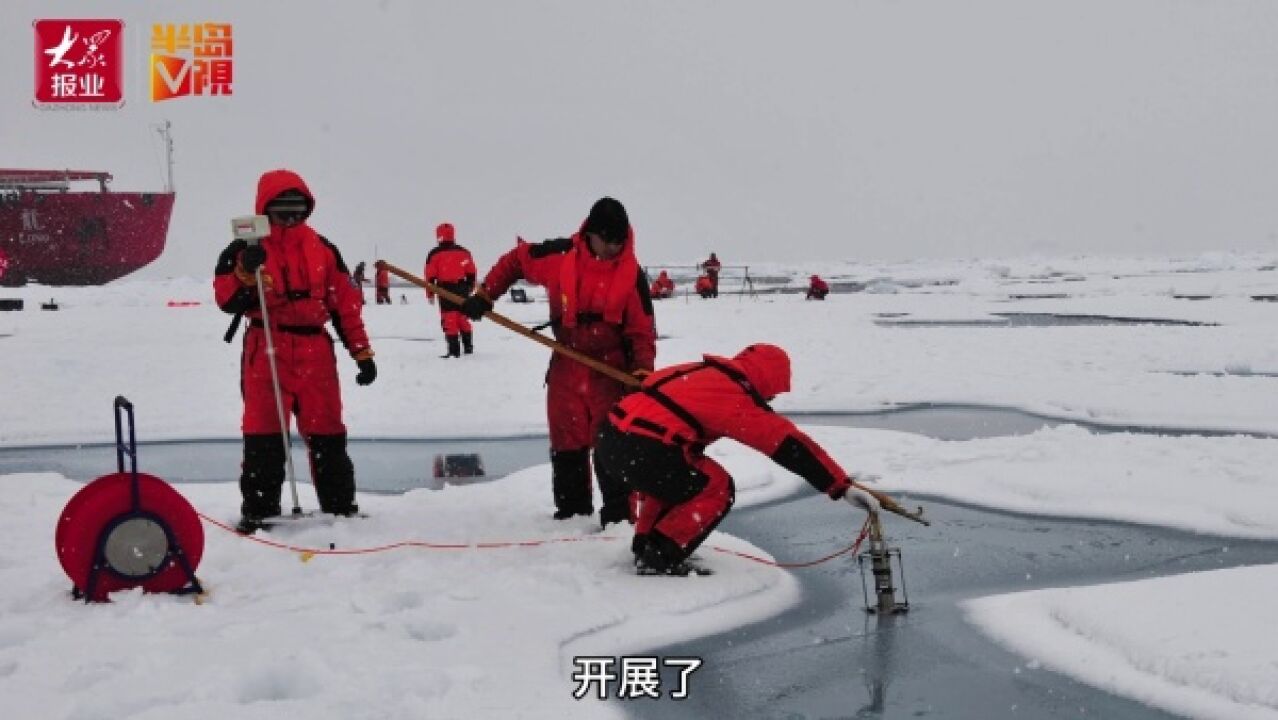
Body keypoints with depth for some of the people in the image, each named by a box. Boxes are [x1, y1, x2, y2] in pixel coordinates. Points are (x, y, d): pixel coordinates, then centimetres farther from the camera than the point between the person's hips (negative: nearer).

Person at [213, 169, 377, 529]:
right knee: (263, 435, 1)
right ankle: (259, 510, 9)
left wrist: (362, 353, 6)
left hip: (315, 351, 2)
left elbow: (346, 304, 10)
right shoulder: (243, 251, 2)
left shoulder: (323, 249, 10)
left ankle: (340, 505, 15)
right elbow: (228, 301, -6)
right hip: (265, 351, -2)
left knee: (327, 433, 5)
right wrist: (246, 272, -23)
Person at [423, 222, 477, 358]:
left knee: (449, 319, -3)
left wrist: (430, 294, 3)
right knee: (463, 318, 16)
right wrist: (469, 288, 22)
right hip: (462, 288, 4)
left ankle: (454, 350, -8)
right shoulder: (463, 252, 6)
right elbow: (471, 272, 10)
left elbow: (430, 276, -5)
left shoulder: (434, 254, -5)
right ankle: (468, 346, 20)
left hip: (445, 290, -4)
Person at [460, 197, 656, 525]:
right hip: (566, 368, 2)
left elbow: (642, 329, -7)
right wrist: (484, 295, 3)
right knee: (567, 444, 9)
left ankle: (618, 511, -1)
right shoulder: (559, 256, -8)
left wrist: (642, 370, -19)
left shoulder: (631, 273, -9)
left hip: (610, 370, -2)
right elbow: (515, 261, 8)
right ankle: (572, 509, 21)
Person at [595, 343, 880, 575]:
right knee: (716, 489, 8)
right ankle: (659, 558, 5)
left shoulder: (698, 371, 19)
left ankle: (645, 544, 33)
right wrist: (842, 487, -5)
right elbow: (790, 445, -5)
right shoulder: (737, 400, -3)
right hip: (641, 452, -9)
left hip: (609, 439, 9)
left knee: (670, 477, 34)